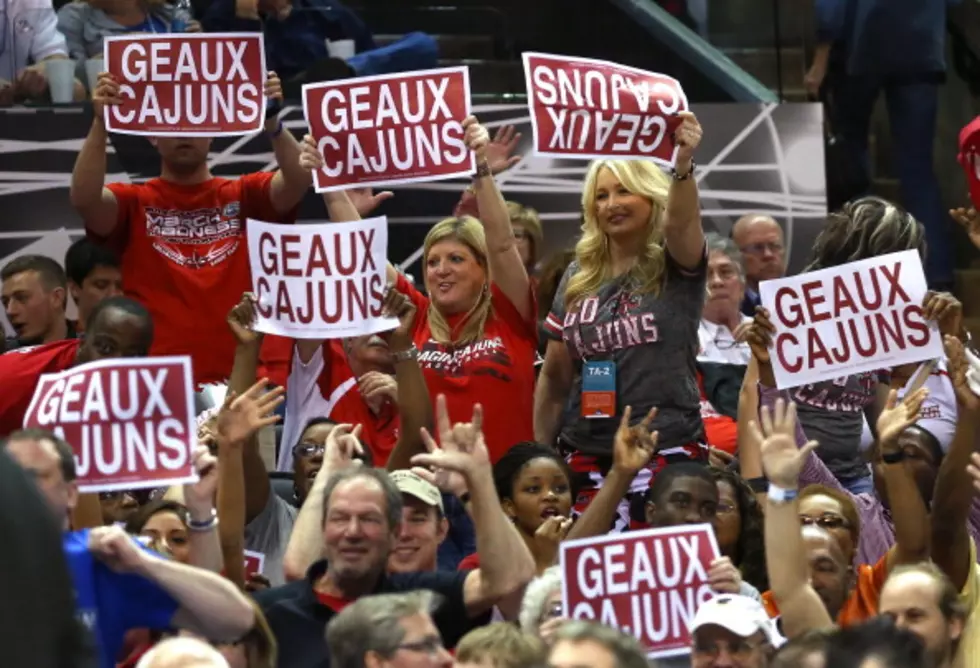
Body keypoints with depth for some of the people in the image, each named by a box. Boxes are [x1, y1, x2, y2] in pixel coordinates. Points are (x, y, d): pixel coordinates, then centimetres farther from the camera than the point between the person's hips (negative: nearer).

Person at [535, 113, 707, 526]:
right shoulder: (578, 279, 13)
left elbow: (682, 221, -22)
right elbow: (554, 377, 18)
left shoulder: (675, 267, 2)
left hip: (667, 451, -4)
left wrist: (683, 168, -41)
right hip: (587, 456, 4)